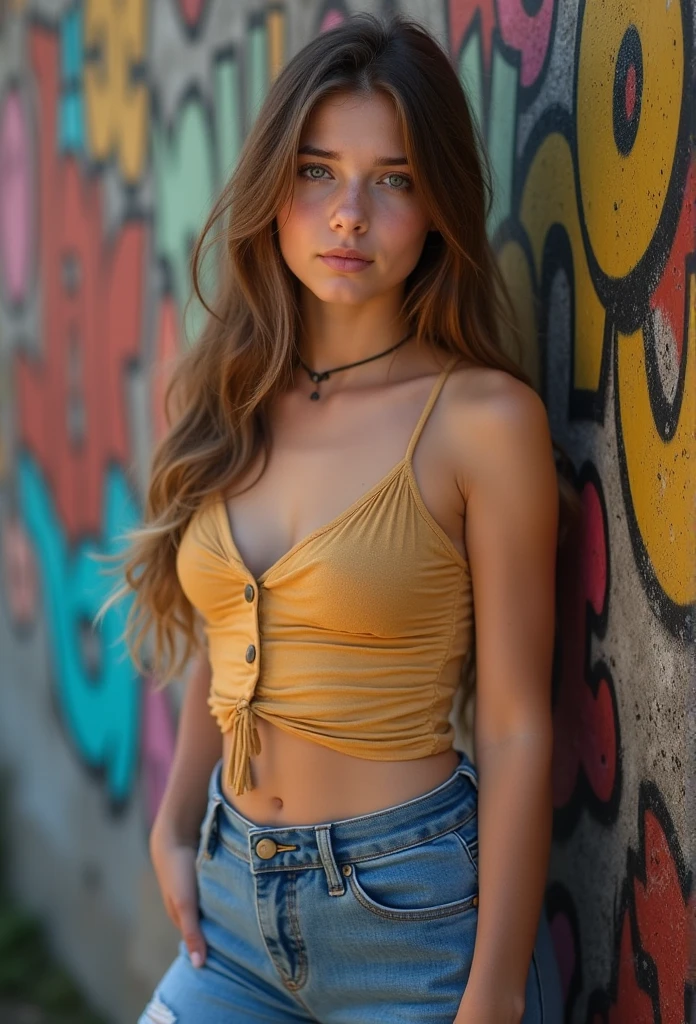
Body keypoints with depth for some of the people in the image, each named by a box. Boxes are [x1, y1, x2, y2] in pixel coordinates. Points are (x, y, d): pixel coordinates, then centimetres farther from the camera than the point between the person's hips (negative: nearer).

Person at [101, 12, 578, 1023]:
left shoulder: (483, 417, -13)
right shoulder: (223, 402, 3)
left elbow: (516, 727, -13)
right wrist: (175, 830, 10)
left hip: (417, 906, -5)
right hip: (235, 902, 5)